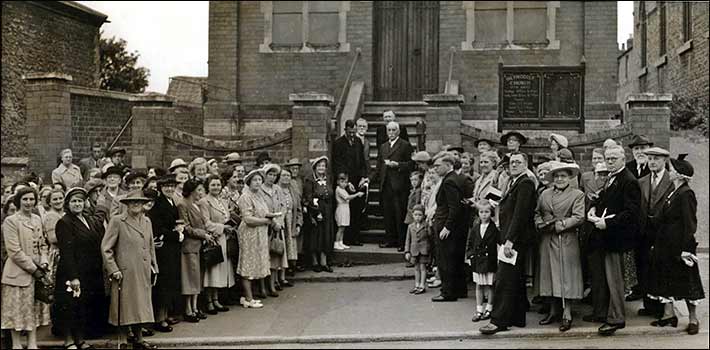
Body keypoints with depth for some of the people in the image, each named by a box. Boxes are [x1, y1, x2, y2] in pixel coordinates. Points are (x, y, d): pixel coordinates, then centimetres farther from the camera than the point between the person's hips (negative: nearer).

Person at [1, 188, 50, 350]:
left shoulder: (37, 219, 10)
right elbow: (14, 251, -14)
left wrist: (44, 263, -2)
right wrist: (33, 269, -14)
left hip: (37, 272, 6)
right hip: (18, 273, -6)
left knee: (34, 309, 9)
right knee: (17, 311, 1)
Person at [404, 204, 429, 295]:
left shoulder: (426, 226, -3)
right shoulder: (410, 226, 8)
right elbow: (408, 240, 10)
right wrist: (407, 251, 6)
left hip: (423, 250, -4)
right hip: (414, 250, 4)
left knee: (422, 267, -1)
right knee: (416, 268, 11)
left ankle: (422, 286, 4)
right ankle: (417, 285, 19)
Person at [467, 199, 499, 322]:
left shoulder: (495, 228, -7)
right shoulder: (475, 228, 6)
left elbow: (499, 244, -6)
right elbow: (469, 243, 13)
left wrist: (498, 259, -11)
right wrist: (470, 256, 3)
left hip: (490, 260, -4)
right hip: (477, 261, 4)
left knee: (489, 286, 4)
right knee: (478, 286, 9)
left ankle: (489, 309, 16)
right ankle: (479, 310, 16)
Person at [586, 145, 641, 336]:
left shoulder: (629, 182, -15)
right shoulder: (610, 178, 13)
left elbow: (631, 212, -21)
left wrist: (607, 223, -24)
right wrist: (593, 208, 5)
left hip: (615, 236, -10)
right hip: (602, 235, 10)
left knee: (613, 277, -2)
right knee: (597, 274, 17)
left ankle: (615, 318, 7)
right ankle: (600, 311, 30)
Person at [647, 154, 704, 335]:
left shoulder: (686, 194, -16)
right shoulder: (673, 193, 11)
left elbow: (689, 223, -19)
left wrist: (686, 249, -21)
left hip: (680, 244, -9)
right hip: (667, 244, 9)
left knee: (686, 281, 2)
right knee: (664, 278, 12)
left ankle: (693, 319, 14)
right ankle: (669, 314, 23)